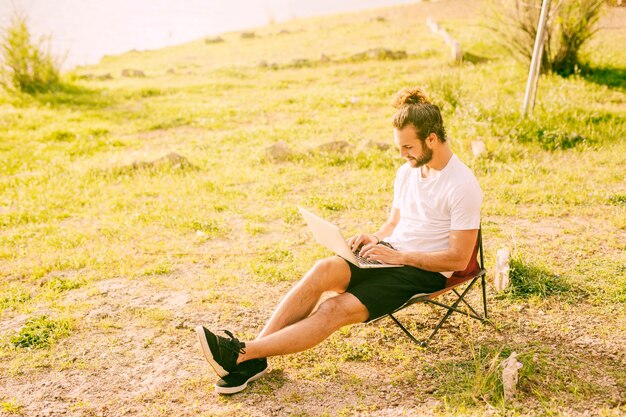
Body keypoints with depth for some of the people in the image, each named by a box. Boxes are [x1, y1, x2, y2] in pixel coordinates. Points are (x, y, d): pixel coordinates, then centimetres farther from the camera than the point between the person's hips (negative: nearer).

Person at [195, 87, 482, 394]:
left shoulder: (463, 186, -13)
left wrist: (399, 256, -18)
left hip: (424, 272, -6)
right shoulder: (407, 171, 11)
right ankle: (253, 358, -29)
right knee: (325, 268, -26)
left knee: (336, 308, -26)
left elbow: (459, 259, -15)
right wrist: (374, 238, 0)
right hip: (390, 255, 6)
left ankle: (240, 354, -30)